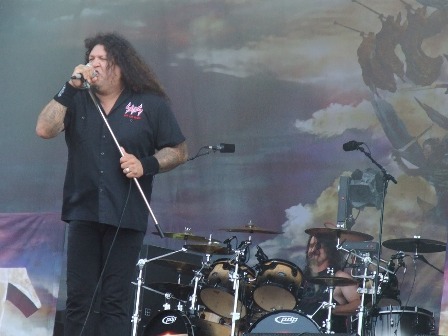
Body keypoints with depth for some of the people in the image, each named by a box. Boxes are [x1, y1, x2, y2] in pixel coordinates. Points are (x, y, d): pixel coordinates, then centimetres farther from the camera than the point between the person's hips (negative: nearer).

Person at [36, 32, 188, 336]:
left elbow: (179, 151, 4)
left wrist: (146, 165, -13)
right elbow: (44, 130, -6)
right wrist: (70, 87, -10)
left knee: (115, 301, -1)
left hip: (126, 217, -2)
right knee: (78, 299, 2)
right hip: (83, 212, 3)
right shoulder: (78, 102, 9)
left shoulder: (151, 105, 2)